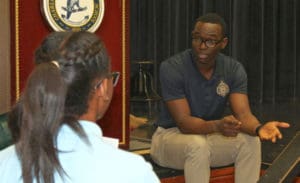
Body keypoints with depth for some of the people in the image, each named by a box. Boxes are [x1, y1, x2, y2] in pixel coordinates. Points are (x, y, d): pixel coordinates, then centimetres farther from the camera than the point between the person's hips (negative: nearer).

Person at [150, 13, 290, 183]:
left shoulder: (234, 69, -9)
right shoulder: (172, 67, -23)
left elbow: (243, 114, -20)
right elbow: (183, 122, -28)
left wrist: (258, 128, -45)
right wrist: (217, 125, -48)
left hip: (208, 135, 4)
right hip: (171, 135, -4)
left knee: (250, 141, -22)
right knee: (198, 145, -37)